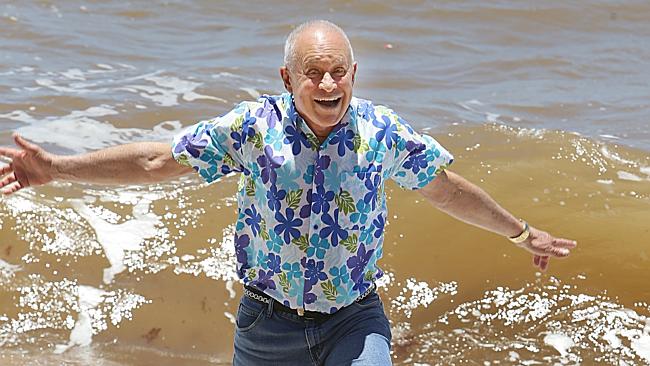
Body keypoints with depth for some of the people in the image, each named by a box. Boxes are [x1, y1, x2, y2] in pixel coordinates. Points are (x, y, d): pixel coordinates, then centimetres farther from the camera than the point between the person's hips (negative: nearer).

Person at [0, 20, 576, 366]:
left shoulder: (382, 132, -7)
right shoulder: (255, 126, -11)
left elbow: (449, 190, 7)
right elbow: (157, 160, -7)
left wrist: (521, 233, 16)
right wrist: (56, 168, -13)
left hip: (353, 320, 0)